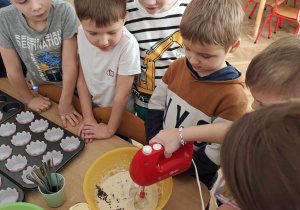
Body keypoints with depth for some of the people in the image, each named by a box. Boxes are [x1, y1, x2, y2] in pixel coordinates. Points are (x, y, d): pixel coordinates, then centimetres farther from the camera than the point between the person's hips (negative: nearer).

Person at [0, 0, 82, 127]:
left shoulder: (64, 11, -31)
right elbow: (14, 70, -12)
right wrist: (29, 100, -1)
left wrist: (65, 103, -17)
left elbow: (70, 64, -25)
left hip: (72, 85, -2)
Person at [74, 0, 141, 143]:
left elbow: (122, 94, -24)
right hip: (91, 108, 4)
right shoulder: (82, 34, -18)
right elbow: (82, 78, -8)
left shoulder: (128, 44, -33)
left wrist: (110, 130, -14)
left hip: (118, 114, -4)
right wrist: (88, 117, -8)